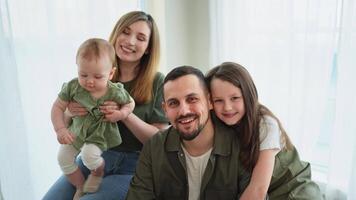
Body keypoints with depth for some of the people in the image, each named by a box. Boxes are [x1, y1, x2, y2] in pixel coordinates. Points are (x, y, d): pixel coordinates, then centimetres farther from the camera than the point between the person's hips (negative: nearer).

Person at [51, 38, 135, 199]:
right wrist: (60, 129, -20)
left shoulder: (115, 92, -23)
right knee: (63, 157, -1)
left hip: (100, 134, -4)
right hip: (77, 131, 4)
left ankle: (98, 173, 11)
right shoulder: (73, 86, -18)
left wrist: (121, 113, -24)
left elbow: (130, 103, -3)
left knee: (89, 155, -28)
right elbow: (58, 107, -9)